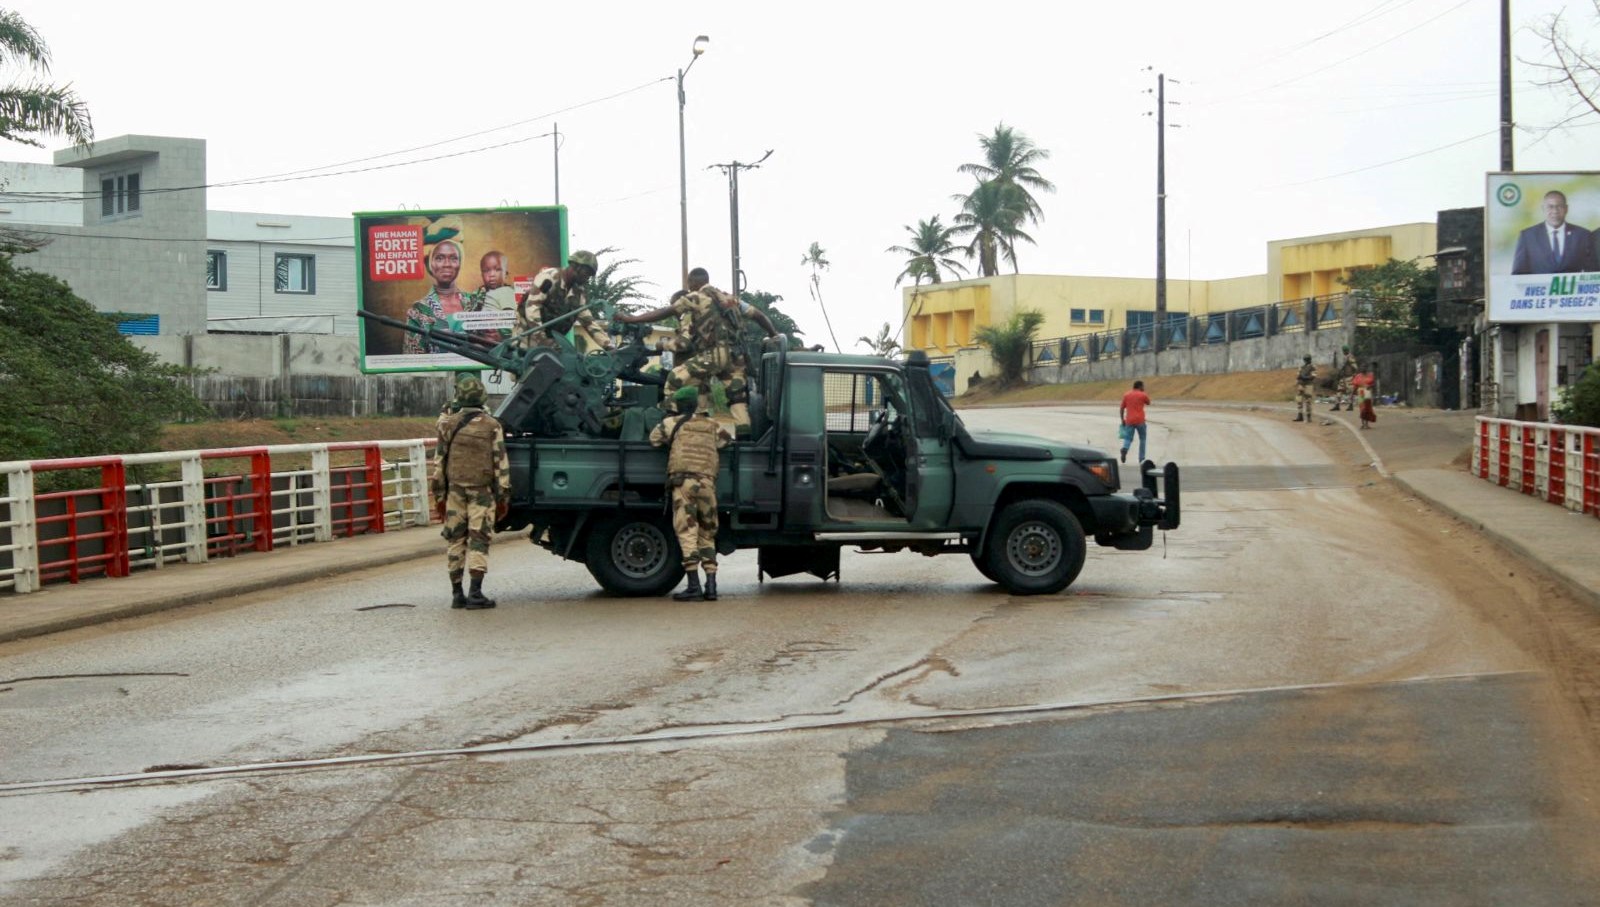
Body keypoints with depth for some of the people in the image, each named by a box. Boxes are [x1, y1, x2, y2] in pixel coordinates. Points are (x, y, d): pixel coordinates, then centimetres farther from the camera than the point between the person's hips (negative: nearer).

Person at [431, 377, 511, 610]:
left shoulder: (448, 424, 3)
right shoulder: (492, 426, -2)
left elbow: (439, 462, 5)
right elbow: (501, 463, -3)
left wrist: (439, 496, 11)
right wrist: (503, 496, 3)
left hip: (454, 490, 2)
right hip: (482, 491, -2)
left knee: (455, 539, 8)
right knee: (478, 540, -2)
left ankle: (457, 594, 9)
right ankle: (475, 594, -8)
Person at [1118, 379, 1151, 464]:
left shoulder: (1126, 395, 10)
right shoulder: (1143, 395, 0)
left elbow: (1121, 409, 9)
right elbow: (1148, 403, 19)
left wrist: (1122, 420, 16)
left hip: (1129, 421, 2)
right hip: (1140, 421, -2)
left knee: (1128, 438, 2)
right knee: (1142, 439, 14)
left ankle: (1124, 449, -31)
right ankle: (1141, 458, 13)